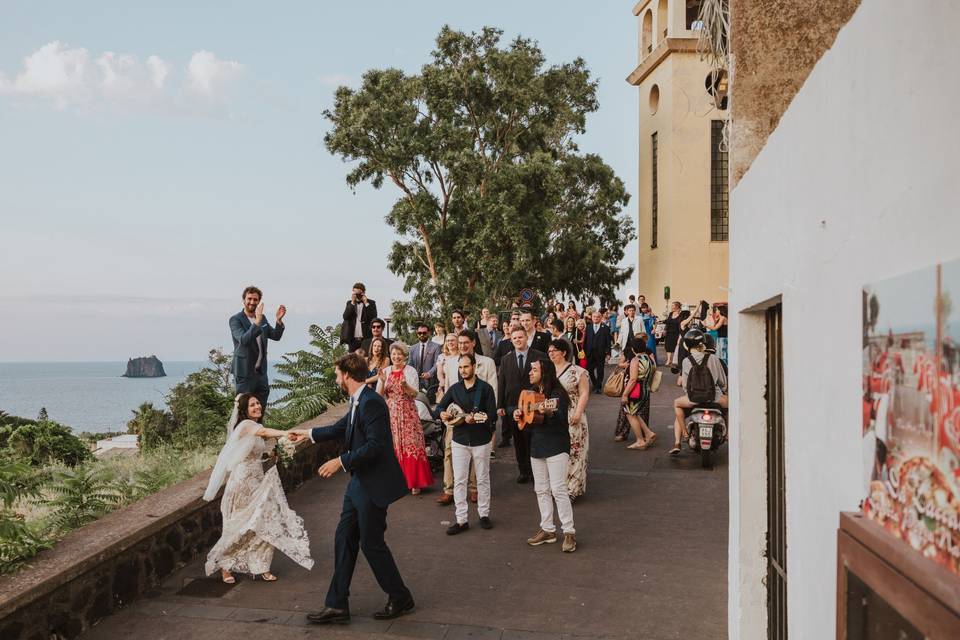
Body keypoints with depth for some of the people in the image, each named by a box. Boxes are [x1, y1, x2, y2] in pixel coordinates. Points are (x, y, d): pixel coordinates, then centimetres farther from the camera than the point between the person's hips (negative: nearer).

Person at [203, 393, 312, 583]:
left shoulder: (254, 426, 13)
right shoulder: (246, 425, -16)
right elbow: (264, 431, -38)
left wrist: (270, 452, 2)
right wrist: (286, 433, -53)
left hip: (257, 481, 8)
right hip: (242, 481, -8)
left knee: (265, 524, 3)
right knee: (238, 527, 4)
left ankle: (261, 567, 13)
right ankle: (224, 567, 22)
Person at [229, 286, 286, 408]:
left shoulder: (262, 318, 10)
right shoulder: (235, 320, -11)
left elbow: (276, 336, 8)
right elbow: (244, 340, -26)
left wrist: (279, 320, -10)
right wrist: (257, 322, -37)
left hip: (261, 371, 7)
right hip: (245, 373, -6)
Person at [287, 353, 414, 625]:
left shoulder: (371, 403, -21)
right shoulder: (357, 402, 9)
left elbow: (374, 446, -27)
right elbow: (341, 428, 26)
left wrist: (341, 461, -21)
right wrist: (307, 433, 36)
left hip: (374, 485, -10)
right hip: (359, 482, 10)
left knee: (371, 542, 1)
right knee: (344, 540, 11)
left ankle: (400, 599, 19)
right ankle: (337, 605, 17)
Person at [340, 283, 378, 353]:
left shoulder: (371, 303, 6)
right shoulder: (349, 303, 11)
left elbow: (374, 317, -9)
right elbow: (345, 317, -4)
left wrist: (366, 303, -10)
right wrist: (352, 303, -9)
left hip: (366, 338, -2)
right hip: (353, 339, 2)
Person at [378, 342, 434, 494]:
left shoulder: (410, 371, 0)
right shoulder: (385, 371, 8)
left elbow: (415, 393, -7)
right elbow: (380, 395, 4)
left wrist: (406, 386, -25)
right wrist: (383, 382, -14)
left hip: (407, 413, -3)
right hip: (390, 413, 3)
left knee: (411, 445, -5)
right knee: (392, 447, 3)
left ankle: (414, 481, 0)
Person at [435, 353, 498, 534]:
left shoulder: (485, 388, -5)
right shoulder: (454, 389, 4)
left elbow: (492, 416, -10)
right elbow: (438, 408, 8)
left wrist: (476, 419, -27)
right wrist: (442, 413, -15)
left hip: (481, 441, -2)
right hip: (460, 440, 2)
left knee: (483, 479, 10)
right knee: (459, 481, 0)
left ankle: (484, 514, 24)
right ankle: (461, 520, 4)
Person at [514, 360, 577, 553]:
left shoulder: (557, 394, -13)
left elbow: (561, 419, -27)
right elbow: (515, 407, 25)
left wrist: (550, 413, -46)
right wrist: (515, 411, 3)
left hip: (556, 446, -8)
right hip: (536, 446, 8)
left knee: (558, 489, -11)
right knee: (541, 490, 12)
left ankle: (569, 532, -4)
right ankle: (547, 530, 22)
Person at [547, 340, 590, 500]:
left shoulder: (577, 372, -4)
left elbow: (584, 394, -8)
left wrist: (578, 413, -18)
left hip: (571, 419, -5)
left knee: (572, 452, -4)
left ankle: (572, 489, 2)